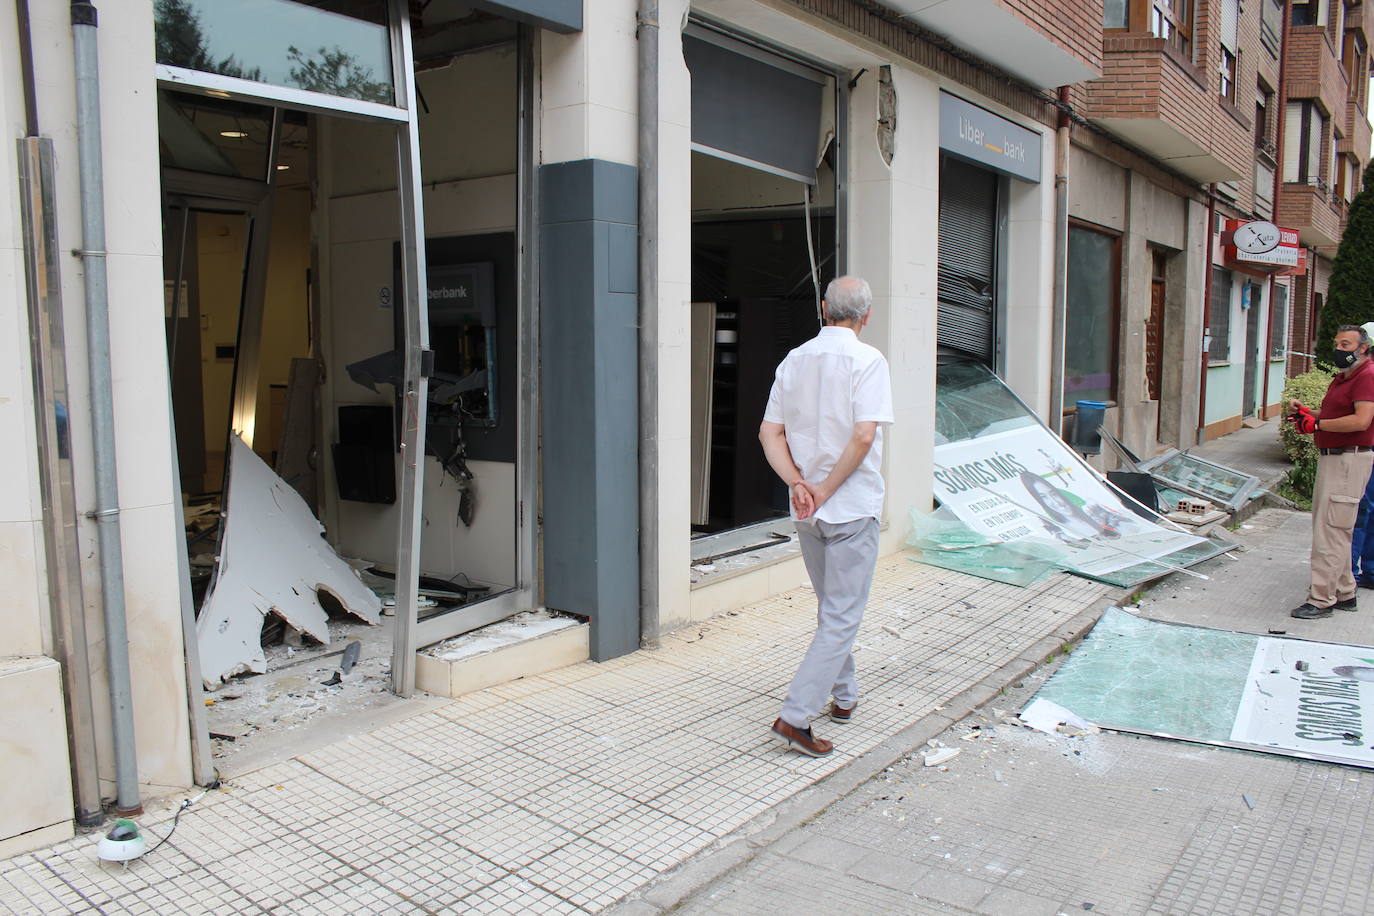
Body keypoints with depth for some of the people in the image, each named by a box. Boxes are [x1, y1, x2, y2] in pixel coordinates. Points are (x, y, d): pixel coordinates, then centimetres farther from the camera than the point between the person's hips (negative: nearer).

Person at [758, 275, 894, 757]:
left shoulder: (794, 360, 6)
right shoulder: (866, 360, -11)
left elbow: (769, 433, 1)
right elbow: (864, 435, -22)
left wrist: (798, 483, -7)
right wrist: (826, 490, -14)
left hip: (806, 511, 6)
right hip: (852, 507, -6)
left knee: (831, 607, 22)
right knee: (842, 615, 0)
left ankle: (843, 695, 36)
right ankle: (795, 717, -5)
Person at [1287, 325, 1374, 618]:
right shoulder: (1341, 379, 20)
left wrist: (1317, 424, -19)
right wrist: (1305, 412, 6)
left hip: (1350, 460, -11)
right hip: (1330, 459, 11)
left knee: (1331, 531, -9)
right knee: (1326, 526, 16)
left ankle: (1321, 599, -5)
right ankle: (1344, 593, 26)